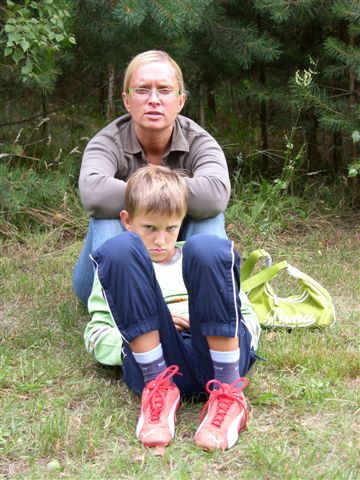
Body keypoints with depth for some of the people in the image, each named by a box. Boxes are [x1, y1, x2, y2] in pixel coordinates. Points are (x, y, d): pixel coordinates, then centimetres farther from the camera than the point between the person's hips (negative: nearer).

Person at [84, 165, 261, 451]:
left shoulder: (192, 260, 32)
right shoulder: (120, 264, 29)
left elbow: (251, 322, 25)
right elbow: (96, 339, 18)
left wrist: (205, 324, 3)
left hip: (219, 358, 1)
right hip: (156, 364, 0)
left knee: (206, 247, -23)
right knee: (120, 249, -17)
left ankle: (228, 393, -26)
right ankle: (159, 389, -23)